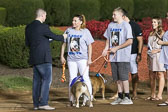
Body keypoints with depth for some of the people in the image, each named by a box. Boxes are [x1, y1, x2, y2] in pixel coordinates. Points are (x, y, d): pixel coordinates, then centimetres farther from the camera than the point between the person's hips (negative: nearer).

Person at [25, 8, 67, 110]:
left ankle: (36, 104, 8)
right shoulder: (43, 27, -13)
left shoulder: (28, 27, 9)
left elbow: (27, 43, 13)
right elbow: (54, 36, -3)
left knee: (37, 80, 9)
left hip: (34, 58, 8)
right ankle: (43, 103, -15)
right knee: (47, 79, -8)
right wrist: (63, 37, 15)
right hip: (43, 58, -8)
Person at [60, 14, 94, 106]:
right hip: (71, 59, 3)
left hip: (82, 58, -3)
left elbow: (89, 46, 0)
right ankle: (71, 100, 11)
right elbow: (64, 44, 14)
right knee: (72, 78, 6)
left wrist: (89, 59, -6)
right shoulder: (68, 31, 8)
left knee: (85, 77, -7)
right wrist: (62, 56, 9)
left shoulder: (85, 31, 0)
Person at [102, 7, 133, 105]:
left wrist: (116, 48, -15)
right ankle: (120, 98, 15)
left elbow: (130, 41, -13)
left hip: (123, 56, -7)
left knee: (123, 77, -8)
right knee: (117, 78, 8)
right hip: (114, 56, 7)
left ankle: (127, 98, -4)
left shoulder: (126, 25, -7)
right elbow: (108, 39, 23)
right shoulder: (111, 25, 14)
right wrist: (106, 49, 4)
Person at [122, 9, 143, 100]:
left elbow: (140, 41, -6)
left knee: (134, 74, 2)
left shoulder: (134, 26, -5)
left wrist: (139, 54, -12)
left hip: (132, 54, -4)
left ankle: (134, 94, 9)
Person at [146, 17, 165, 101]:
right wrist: (148, 56, 13)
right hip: (151, 56, 7)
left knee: (160, 75, -6)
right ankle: (153, 95, 12)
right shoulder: (151, 33, 17)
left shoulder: (162, 33, -4)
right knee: (151, 76, 7)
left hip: (159, 55, -7)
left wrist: (157, 50, -16)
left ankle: (159, 95, -7)